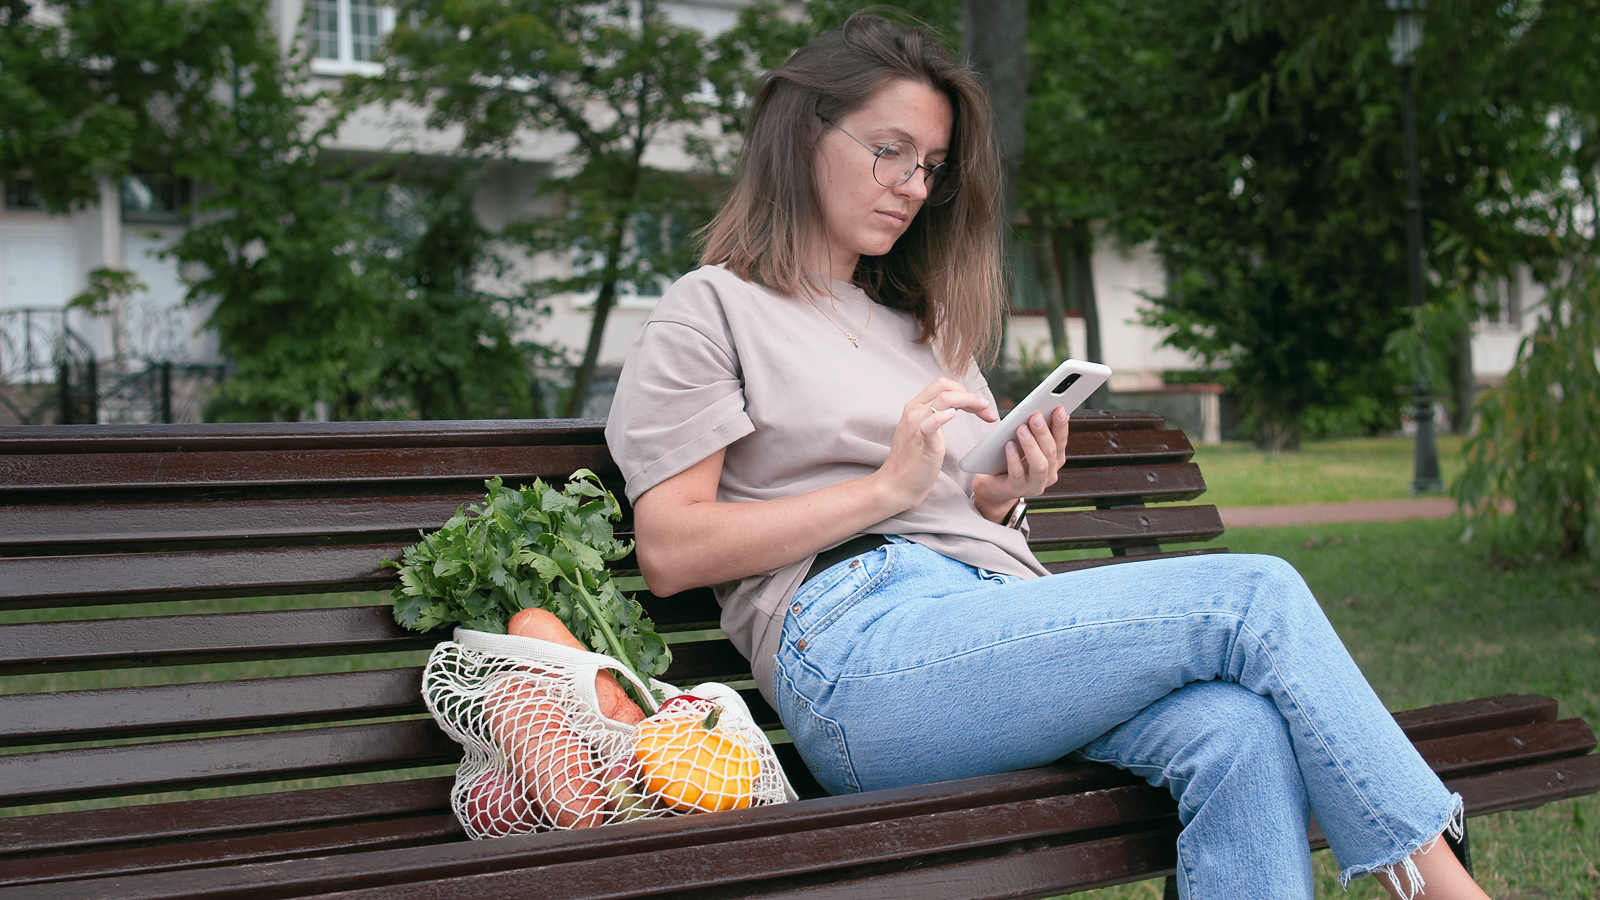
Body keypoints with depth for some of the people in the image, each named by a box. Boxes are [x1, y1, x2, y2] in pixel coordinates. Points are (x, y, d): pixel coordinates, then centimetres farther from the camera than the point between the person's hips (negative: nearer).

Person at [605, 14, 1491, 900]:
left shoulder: (921, 326, 31)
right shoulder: (711, 311, 10)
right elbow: (670, 552, -2)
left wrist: (998, 500, 6)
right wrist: (889, 486, -7)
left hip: (995, 612, 6)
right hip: (858, 644, -6)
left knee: (1239, 732, -28)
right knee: (1256, 595, -21)